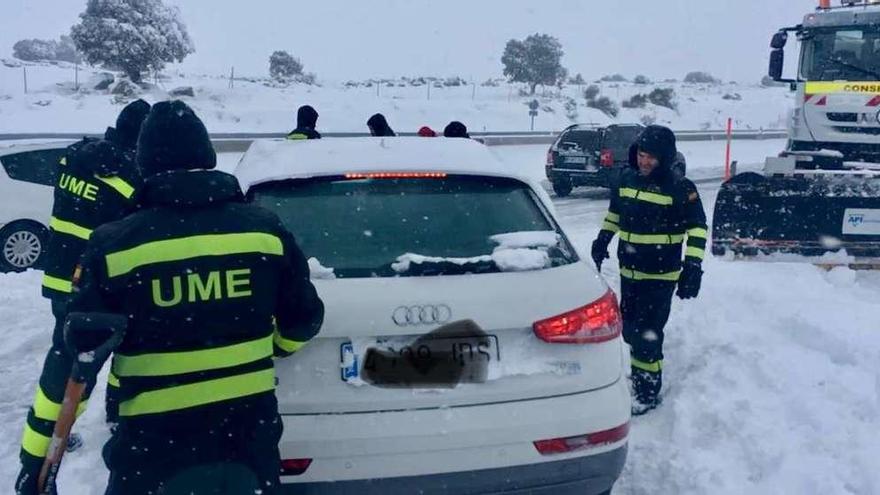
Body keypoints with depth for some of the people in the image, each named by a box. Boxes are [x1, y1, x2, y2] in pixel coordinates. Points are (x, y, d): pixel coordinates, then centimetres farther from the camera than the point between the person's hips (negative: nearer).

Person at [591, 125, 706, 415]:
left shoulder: (680, 188, -13)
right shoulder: (626, 180, 4)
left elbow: (697, 228, -11)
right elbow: (614, 213, 20)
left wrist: (693, 266, -18)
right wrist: (603, 240, 18)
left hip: (660, 276, -6)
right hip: (628, 271, 6)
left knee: (646, 334, -7)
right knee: (630, 329, 16)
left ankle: (648, 393, 8)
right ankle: (638, 376, 37)